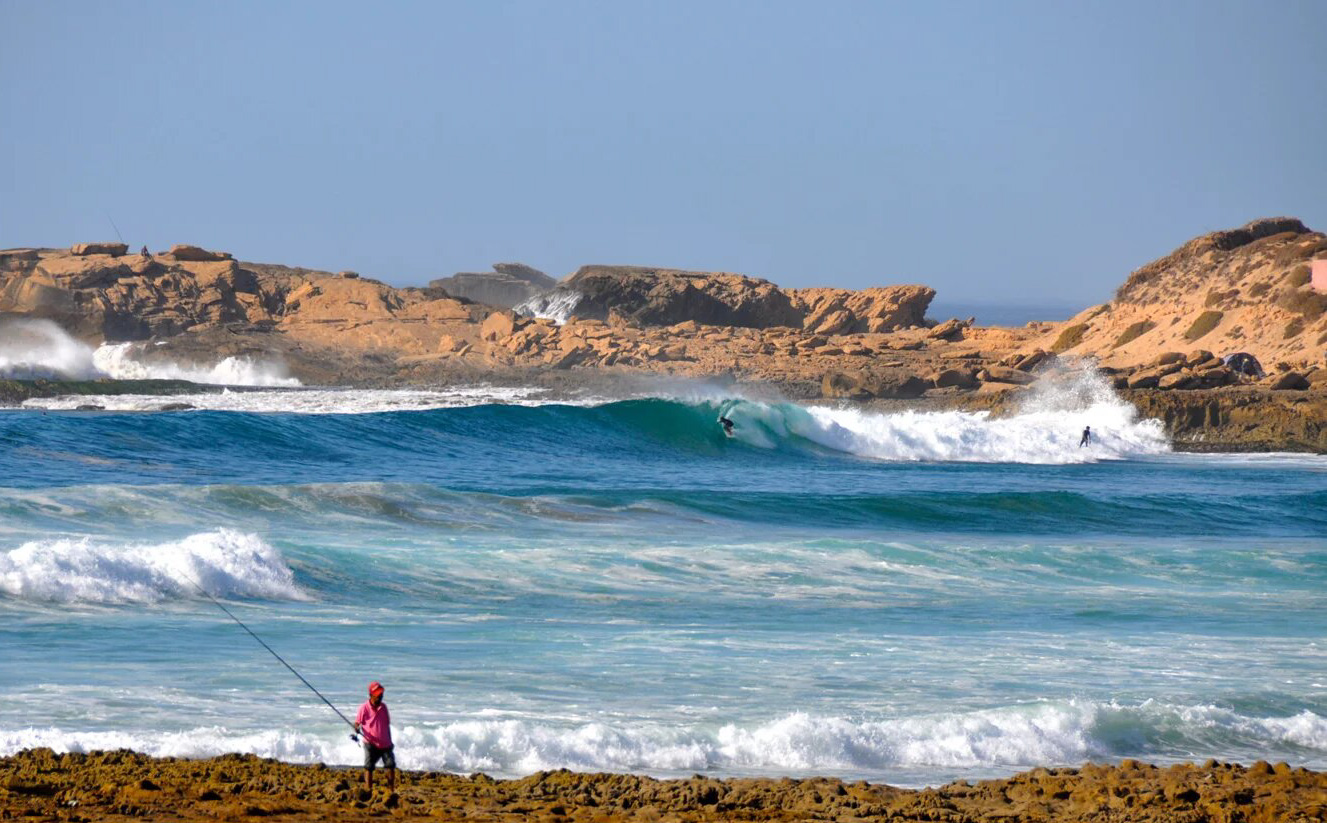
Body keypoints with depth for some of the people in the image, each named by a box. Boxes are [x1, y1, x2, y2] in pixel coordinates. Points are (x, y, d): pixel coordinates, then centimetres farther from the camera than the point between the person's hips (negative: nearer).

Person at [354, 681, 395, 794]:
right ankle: (368, 789, 3)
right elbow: (357, 723, -3)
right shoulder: (364, 708, -7)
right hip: (371, 743, -4)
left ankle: (392, 789, 7)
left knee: (391, 765, -2)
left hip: (385, 743, 4)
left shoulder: (383, 707, 6)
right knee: (368, 767, -3)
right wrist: (357, 729, -27)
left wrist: (390, 741, 16)